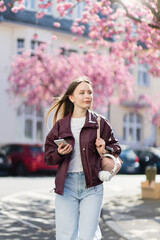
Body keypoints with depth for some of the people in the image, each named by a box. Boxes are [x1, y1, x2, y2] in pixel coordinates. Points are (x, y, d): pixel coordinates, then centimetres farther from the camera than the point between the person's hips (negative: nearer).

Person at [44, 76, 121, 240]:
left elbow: (115, 149, 12)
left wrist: (103, 152, -8)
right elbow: (48, 156, 12)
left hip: (91, 185, -1)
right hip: (66, 185, 1)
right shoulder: (60, 125, 9)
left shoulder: (100, 123, 6)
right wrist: (59, 153, -9)